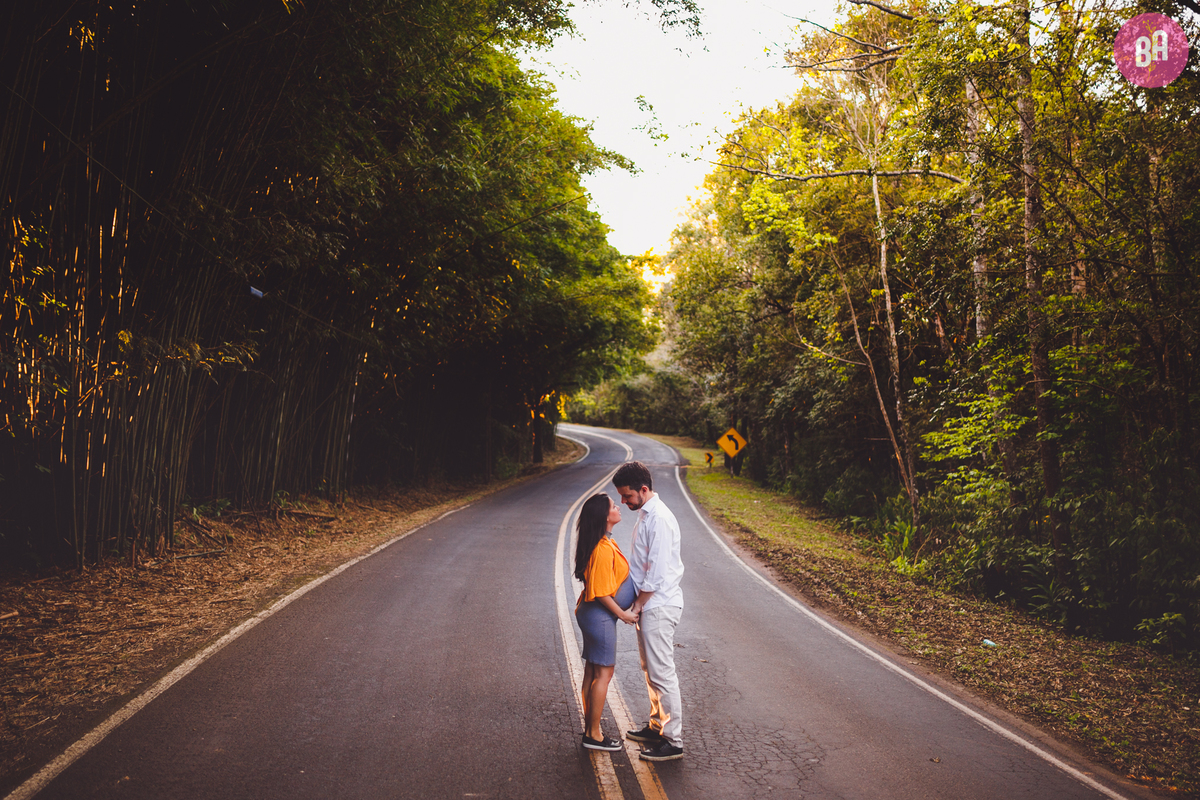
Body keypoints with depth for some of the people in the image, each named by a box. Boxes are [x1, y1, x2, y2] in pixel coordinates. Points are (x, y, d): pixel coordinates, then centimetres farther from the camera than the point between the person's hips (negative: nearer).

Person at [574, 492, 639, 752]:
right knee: (604, 672, 0)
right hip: (600, 616, -10)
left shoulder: (606, 543, 8)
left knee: (593, 671, 16)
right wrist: (622, 614, -12)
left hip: (591, 613, 10)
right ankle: (594, 735, 10)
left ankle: (589, 728, 26)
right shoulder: (603, 550, -24)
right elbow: (601, 593, -23)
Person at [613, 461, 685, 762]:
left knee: (662, 673, -3)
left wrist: (637, 605, -12)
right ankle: (657, 726, 32)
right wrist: (637, 603, 14)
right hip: (649, 604, 10)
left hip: (659, 606, -10)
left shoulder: (659, 519, -21)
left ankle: (673, 741, 6)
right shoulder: (646, 514, 11)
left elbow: (657, 572, -21)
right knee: (650, 670, 19)